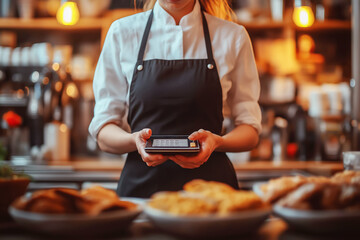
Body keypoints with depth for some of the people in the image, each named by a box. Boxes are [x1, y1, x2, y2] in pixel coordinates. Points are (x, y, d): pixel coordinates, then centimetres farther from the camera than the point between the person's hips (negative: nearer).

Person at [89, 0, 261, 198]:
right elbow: (103, 133, 5)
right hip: (140, 185, 0)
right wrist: (135, 140, -17)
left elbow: (250, 131, 8)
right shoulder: (122, 32, 6)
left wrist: (217, 142, -13)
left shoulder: (232, 36, 6)